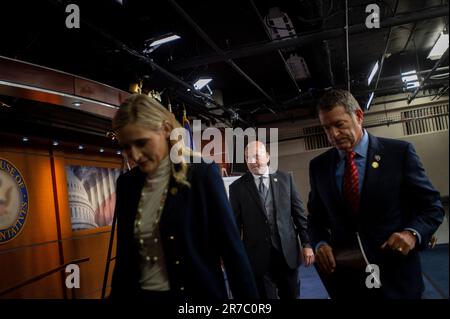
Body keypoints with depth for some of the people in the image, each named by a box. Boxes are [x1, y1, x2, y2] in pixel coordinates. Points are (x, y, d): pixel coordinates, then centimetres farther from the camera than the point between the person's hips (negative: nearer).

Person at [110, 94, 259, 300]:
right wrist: (117, 295, 9)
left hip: (197, 293, -4)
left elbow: (231, 246, -13)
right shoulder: (127, 183, 1)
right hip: (139, 293, 4)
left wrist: (249, 296, -13)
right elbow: (124, 254, 8)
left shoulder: (202, 173, -14)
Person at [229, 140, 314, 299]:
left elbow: (298, 213, 6)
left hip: (287, 251, 2)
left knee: (292, 295, 15)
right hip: (258, 256, -2)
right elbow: (235, 224, 0)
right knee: (266, 295, 9)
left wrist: (306, 243, 3)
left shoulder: (285, 179, 3)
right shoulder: (237, 187, -3)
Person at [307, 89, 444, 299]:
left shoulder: (399, 152, -6)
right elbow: (315, 215, 10)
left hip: (395, 276, -2)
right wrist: (320, 243, -8)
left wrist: (413, 233, -19)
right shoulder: (318, 165, 2)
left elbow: (431, 206, -1)